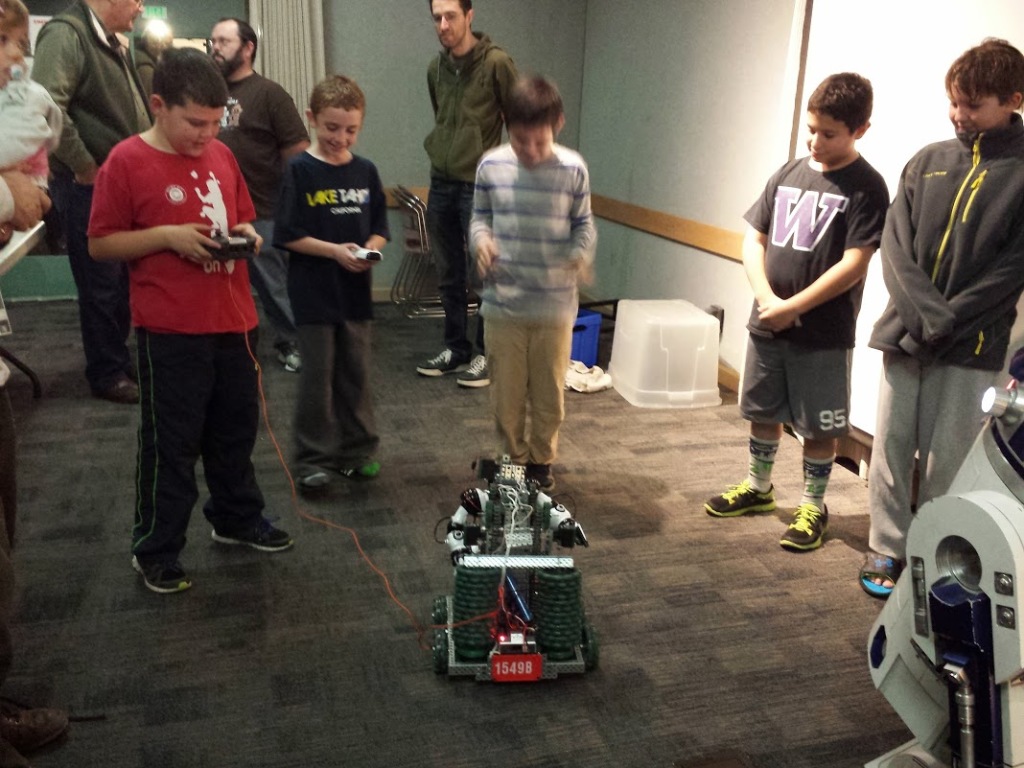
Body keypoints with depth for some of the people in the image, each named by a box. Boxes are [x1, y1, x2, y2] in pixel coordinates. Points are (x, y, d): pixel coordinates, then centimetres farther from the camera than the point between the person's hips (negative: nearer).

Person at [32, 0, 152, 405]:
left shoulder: (111, 43, 15)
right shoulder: (65, 33, -14)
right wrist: (84, 167, -19)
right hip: (89, 186, -9)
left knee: (124, 280, 16)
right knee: (101, 285, 1)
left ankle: (120, 358, 30)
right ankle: (107, 374, 12)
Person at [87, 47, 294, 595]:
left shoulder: (221, 156, 7)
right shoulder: (127, 161, -9)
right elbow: (100, 244, -6)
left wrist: (247, 235, -3)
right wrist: (167, 236, -19)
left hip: (234, 321, 6)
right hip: (170, 331, -6)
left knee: (236, 430, 18)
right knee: (170, 444, 3)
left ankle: (237, 519, 38)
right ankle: (155, 551, 20)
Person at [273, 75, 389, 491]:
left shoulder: (365, 171, 6)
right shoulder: (299, 170, -6)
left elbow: (380, 227, 10)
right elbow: (287, 234, -9)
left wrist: (370, 249, -10)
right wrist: (335, 251, -17)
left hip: (356, 291, 4)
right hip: (313, 293, -4)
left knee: (356, 373, 12)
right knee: (317, 375, 2)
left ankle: (357, 451, 25)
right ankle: (313, 460, 14)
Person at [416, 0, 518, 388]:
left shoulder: (496, 63, -10)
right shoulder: (435, 67, 8)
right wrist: (438, 153, 16)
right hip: (440, 184, 6)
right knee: (449, 276, 12)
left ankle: (487, 354, 14)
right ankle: (455, 348, 24)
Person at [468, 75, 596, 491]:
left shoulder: (573, 169, -5)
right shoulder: (491, 166, -2)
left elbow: (584, 223, 4)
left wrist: (581, 254, -16)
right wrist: (481, 240, -13)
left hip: (555, 305, 0)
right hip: (503, 303, 1)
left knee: (549, 394, 12)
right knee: (506, 394, 10)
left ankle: (541, 462, 32)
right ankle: (513, 460, 30)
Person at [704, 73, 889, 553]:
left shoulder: (866, 188, -8)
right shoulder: (789, 174, 7)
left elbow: (853, 264, -15)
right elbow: (754, 239, 7)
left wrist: (793, 307, -18)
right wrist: (765, 297, -9)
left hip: (824, 334, -5)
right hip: (766, 324, 5)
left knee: (818, 426, 5)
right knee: (761, 410, 17)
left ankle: (813, 506, 22)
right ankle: (757, 487, 36)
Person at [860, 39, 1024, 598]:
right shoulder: (927, 161, 10)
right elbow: (894, 243, 2)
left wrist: (947, 322, -14)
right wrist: (924, 311, -12)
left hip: (972, 345, -3)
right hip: (903, 331, 3)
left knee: (946, 461, 1)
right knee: (890, 448, 8)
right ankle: (887, 549, 21)